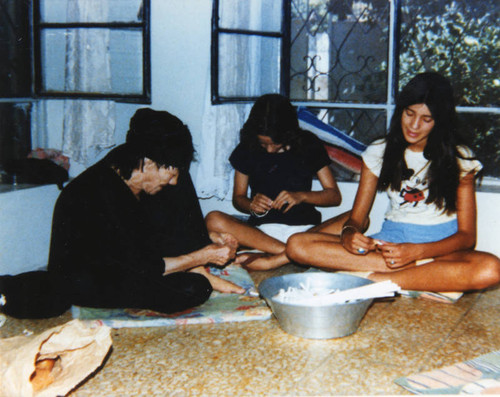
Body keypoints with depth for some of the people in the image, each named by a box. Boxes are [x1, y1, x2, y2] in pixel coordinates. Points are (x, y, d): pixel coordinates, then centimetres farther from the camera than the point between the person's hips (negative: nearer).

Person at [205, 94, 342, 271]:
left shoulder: (308, 145, 5)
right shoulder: (247, 150, 6)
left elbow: (335, 196, 5)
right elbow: (238, 197, 13)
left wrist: (302, 196, -14)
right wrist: (251, 205, -11)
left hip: (305, 229, -1)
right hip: (261, 228, 1)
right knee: (213, 220, -30)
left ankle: (276, 259, -31)